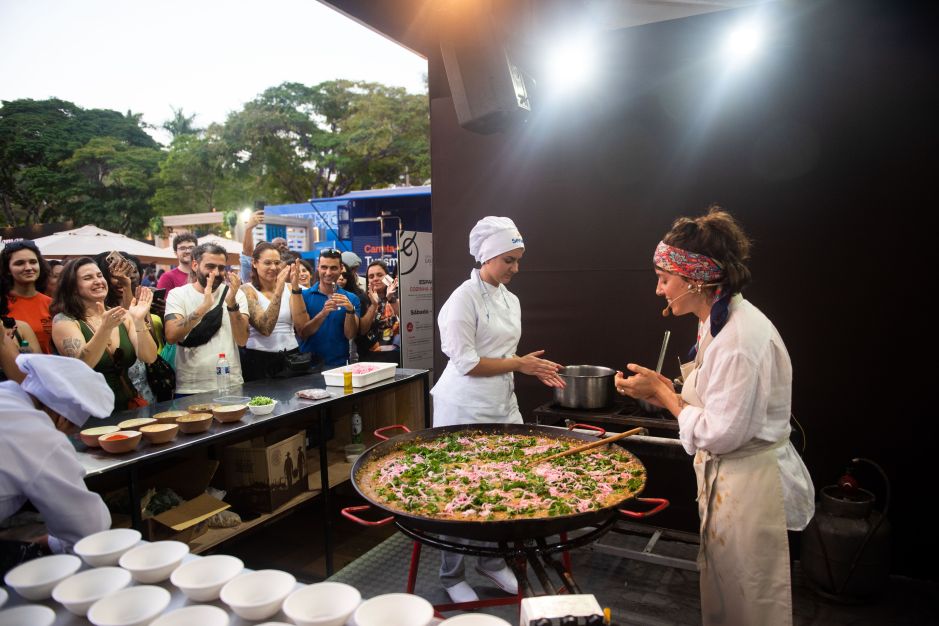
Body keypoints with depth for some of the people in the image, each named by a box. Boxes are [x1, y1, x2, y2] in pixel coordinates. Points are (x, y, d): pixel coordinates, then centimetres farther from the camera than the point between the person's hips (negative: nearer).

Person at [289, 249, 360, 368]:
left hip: (339, 364, 1)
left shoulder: (351, 298, 2)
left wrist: (350, 311, -20)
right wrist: (323, 313, -22)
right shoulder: (304, 295, 0)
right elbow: (302, 333, -8)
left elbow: (350, 335, -4)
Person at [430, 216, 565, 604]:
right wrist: (518, 364, -14)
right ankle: (452, 576, 25)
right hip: (465, 409, -7)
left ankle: (492, 562, 35)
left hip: (503, 405, 8)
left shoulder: (510, 299, 10)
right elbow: (466, 363, -19)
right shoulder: (464, 299, -15)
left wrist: (531, 368, 1)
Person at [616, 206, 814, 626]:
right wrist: (660, 390, -3)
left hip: (749, 484, -9)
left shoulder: (742, 337, -27)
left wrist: (663, 393, -15)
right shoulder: (718, 323, 4)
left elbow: (720, 433, -26)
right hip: (723, 477, 9)